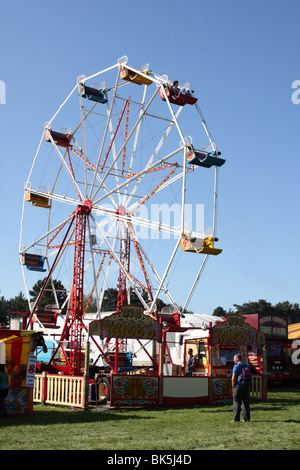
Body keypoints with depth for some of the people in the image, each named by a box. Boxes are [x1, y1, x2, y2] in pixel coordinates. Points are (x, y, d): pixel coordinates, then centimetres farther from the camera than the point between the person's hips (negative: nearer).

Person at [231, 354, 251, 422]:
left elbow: (233, 378, -14)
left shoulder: (236, 366, -9)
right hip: (246, 386, 6)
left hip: (238, 386, -6)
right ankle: (246, 418, 9)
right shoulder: (246, 366, 12)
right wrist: (248, 387, 15)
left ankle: (236, 418, -4)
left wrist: (233, 387, -5)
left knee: (237, 403, -2)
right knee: (246, 403, 9)